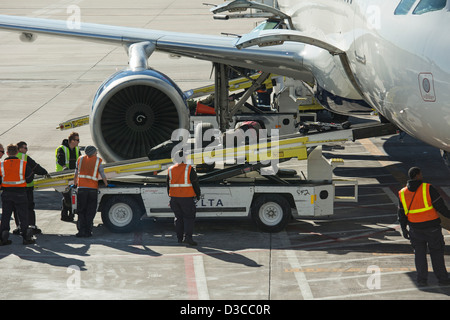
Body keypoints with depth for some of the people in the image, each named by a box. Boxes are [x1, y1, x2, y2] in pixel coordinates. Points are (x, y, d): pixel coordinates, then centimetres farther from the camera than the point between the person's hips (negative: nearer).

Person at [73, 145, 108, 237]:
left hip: (81, 188, 1)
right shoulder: (98, 161, 4)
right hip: (93, 188, -1)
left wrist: (75, 183, 30)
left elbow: (76, 173, 17)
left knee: (81, 211, 7)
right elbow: (102, 174, 5)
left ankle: (81, 231, 0)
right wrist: (106, 184, 19)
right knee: (90, 212, 6)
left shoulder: (80, 159, 10)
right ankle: (88, 231, 4)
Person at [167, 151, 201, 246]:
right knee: (189, 217, -1)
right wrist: (198, 194, 6)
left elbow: (168, 185, 13)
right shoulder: (189, 169, -8)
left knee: (179, 217, 13)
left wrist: (171, 196, 22)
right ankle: (187, 237, -14)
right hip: (186, 198, -5)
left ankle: (180, 238, 14)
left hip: (174, 198, 5)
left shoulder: (170, 170, 6)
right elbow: (195, 183, -6)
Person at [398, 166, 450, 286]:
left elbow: (401, 214, 6)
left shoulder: (402, 193, -1)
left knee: (419, 253, 13)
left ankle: (422, 279, 8)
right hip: (432, 227, -3)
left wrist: (404, 229, 16)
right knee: (436, 252, 9)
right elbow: (440, 206, -12)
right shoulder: (428, 189, -14)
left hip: (415, 229, 3)